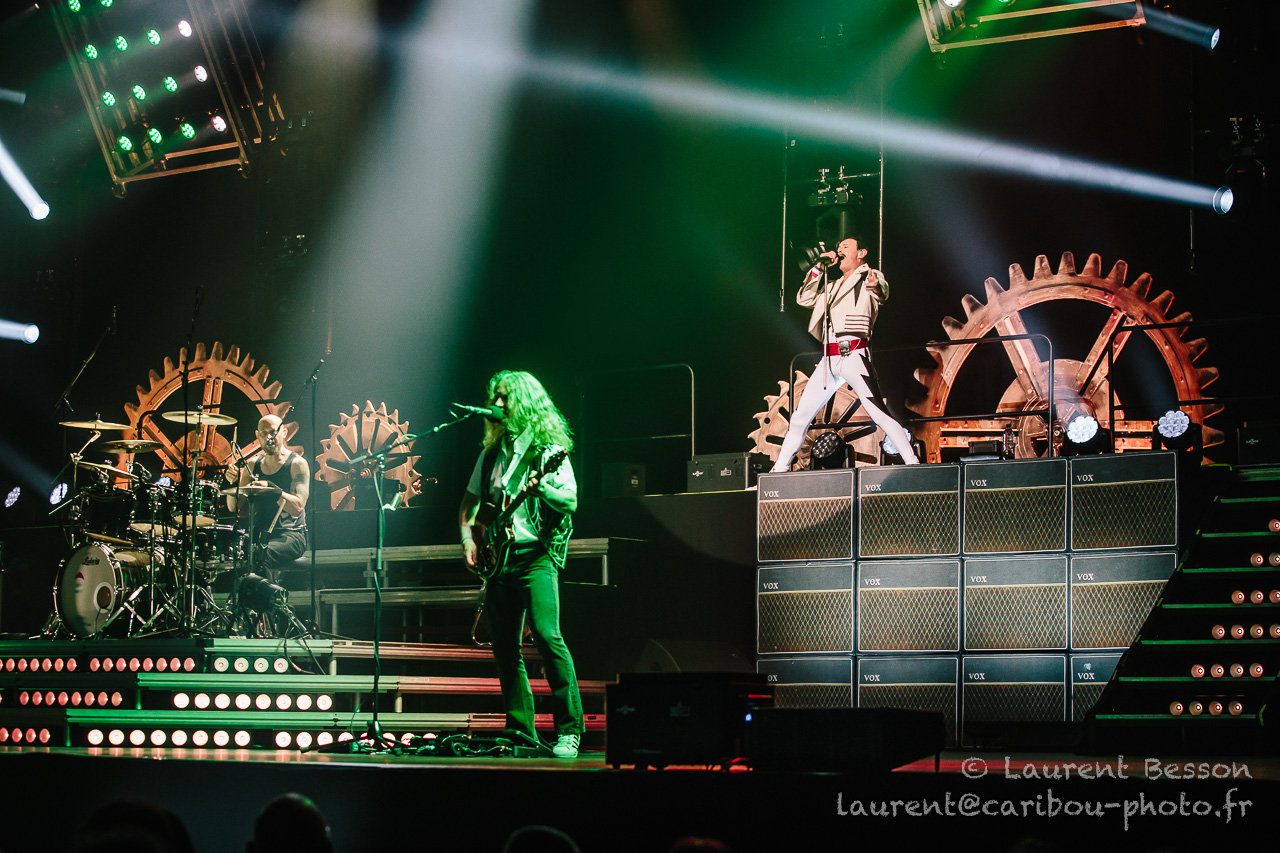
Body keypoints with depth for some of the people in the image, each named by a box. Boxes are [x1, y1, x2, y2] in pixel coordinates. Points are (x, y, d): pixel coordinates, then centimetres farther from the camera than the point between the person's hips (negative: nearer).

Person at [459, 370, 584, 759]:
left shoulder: (549, 449, -2)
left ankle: (569, 730, -15)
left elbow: (570, 500, -12)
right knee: (505, 649, 6)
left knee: (547, 635, -20)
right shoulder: (491, 453, 16)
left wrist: (541, 488, -31)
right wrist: (468, 537, 10)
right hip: (498, 557, 7)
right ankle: (522, 734, 14)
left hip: (536, 555, -7)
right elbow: (469, 501, 25)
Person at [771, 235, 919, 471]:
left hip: (854, 354, -7)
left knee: (877, 411, -19)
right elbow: (803, 299, 23)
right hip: (829, 360, 7)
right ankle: (780, 469, 14)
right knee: (800, 415, 6)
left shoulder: (870, 276, 6)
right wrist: (819, 267, 15)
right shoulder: (832, 286, 26)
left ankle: (912, 463, -19)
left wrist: (876, 286, -41)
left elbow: (882, 293, -15)